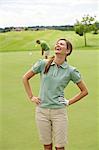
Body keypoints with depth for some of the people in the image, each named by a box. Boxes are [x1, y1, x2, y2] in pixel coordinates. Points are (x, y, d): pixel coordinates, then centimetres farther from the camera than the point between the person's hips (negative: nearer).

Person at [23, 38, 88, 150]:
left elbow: (84, 91, 6)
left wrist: (69, 102, 1)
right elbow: (25, 78, 10)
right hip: (42, 110, 1)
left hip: (59, 111, -1)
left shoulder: (71, 71, -4)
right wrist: (31, 97, 6)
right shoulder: (43, 64, -2)